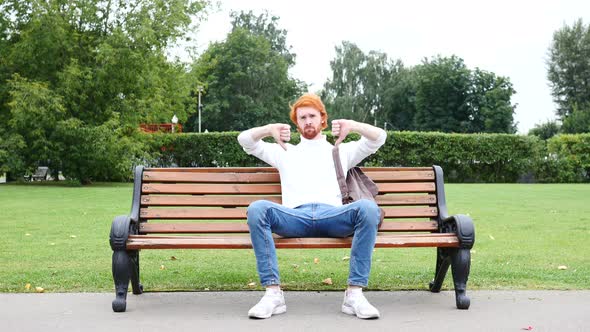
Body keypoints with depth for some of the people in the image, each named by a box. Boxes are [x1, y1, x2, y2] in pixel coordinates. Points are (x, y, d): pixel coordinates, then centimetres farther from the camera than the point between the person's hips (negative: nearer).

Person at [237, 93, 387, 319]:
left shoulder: (342, 151, 33)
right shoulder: (284, 152, 35)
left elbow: (379, 137, 24)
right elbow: (245, 139, 28)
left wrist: (352, 126, 6)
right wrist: (270, 129, 9)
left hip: (332, 216, 0)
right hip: (295, 217, 0)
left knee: (367, 208, -33)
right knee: (257, 209, -32)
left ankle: (354, 293, -31)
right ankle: (273, 293, -32)